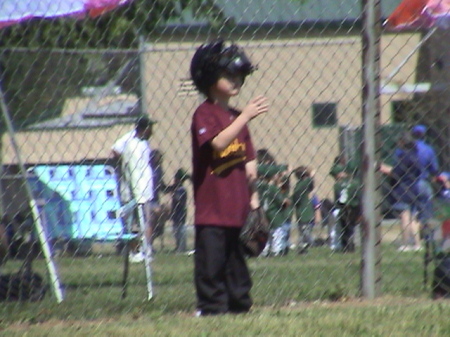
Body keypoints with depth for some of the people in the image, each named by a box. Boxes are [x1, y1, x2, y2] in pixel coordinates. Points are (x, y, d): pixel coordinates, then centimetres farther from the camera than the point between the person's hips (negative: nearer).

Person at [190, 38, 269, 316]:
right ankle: (211, 306, -5)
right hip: (212, 205, -7)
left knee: (237, 258, 12)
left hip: (238, 205, 7)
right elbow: (218, 142, -23)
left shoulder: (238, 117, 18)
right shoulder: (204, 114, -6)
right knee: (212, 259, -7)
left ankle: (240, 303, 17)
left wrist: (253, 194, 12)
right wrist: (245, 117, -24)